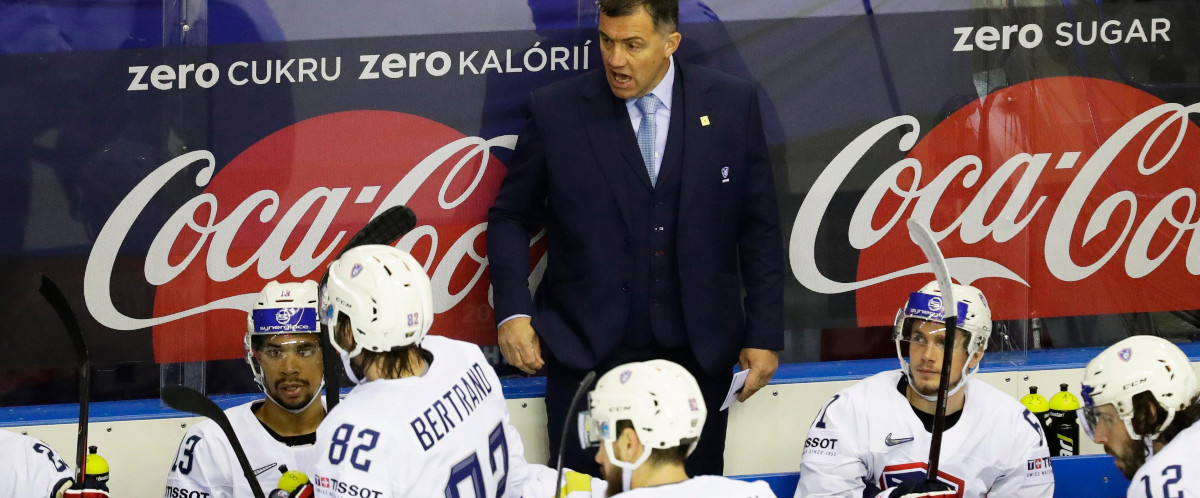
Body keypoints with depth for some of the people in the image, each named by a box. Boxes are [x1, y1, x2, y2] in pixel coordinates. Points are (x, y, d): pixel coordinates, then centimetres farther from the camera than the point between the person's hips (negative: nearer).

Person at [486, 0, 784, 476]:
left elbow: (758, 226, 6)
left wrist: (764, 333, 3)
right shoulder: (555, 111, -2)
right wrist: (512, 311, -8)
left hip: (699, 355, 1)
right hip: (587, 354, -1)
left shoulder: (731, 105, 1)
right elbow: (511, 218, 6)